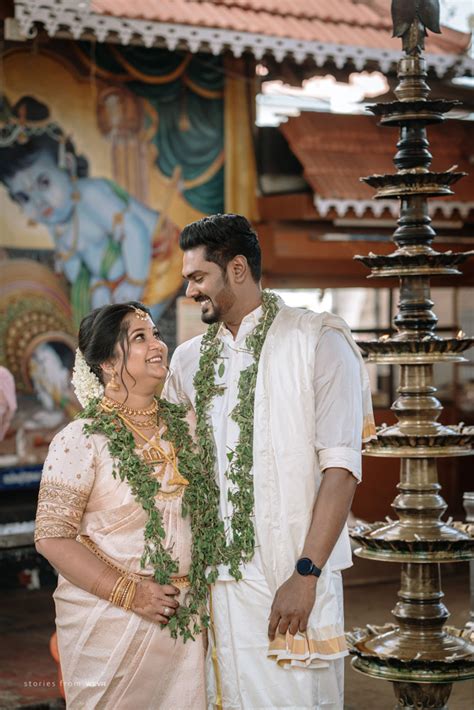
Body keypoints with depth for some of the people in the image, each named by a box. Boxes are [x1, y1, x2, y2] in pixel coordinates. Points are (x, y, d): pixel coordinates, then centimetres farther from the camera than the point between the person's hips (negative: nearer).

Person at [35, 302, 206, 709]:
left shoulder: (183, 425, 5)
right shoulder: (82, 440, -11)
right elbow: (53, 537, -14)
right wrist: (131, 594, -17)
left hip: (183, 614, 5)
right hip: (110, 619, -5)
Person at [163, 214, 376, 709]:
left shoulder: (318, 342, -4)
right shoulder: (188, 360, 12)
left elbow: (340, 468, -10)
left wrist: (306, 574, -16)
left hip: (294, 575, -4)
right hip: (217, 573, 5)